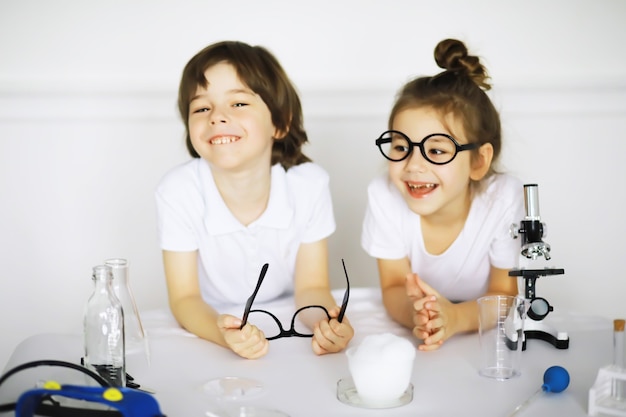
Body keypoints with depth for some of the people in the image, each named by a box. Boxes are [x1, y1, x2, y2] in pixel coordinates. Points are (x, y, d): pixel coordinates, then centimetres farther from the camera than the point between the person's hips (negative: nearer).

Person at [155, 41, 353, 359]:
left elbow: (311, 287, -8)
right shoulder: (177, 192, -18)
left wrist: (327, 322, -30)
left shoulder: (310, 184, -16)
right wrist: (222, 332, -34)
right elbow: (184, 297, -13)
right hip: (211, 326, -1)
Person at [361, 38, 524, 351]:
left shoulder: (504, 198, -21)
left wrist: (455, 317, -32)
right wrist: (415, 312, -32)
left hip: (482, 330, -2)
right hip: (408, 337, 2)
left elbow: (504, 295, -12)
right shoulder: (383, 195, -17)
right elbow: (394, 288, -10)